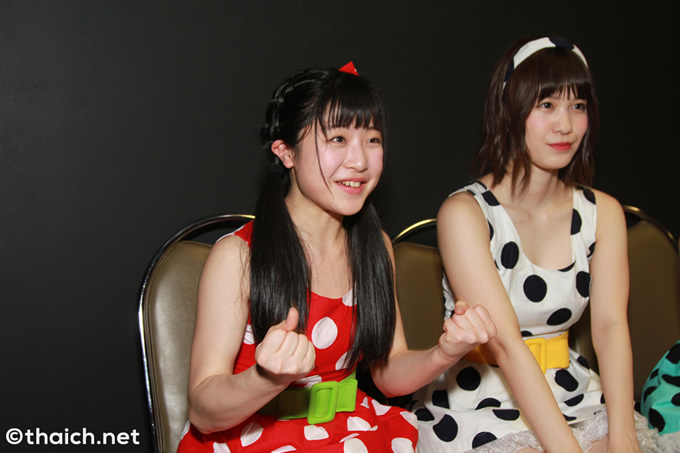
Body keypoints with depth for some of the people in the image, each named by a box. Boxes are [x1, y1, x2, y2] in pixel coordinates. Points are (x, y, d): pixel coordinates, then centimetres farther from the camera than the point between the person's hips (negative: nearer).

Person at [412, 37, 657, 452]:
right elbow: (505, 344, -21)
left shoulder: (603, 213, 4)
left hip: (571, 398, 4)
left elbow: (610, 326, -7)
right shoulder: (465, 213, -13)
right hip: (477, 406, -4)